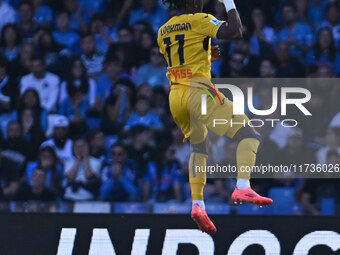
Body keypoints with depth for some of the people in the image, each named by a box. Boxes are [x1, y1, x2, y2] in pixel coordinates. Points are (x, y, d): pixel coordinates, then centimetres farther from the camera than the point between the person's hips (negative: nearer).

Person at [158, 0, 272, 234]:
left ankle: (197, 204, 10)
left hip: (176, 96, 7)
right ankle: (243, 187, -28)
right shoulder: (200, 21, -4)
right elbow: (235, 33, -16)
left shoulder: (163, 31, 16)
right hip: (197, 92, -7)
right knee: (250, 135, -6)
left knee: (199, 149, 26)